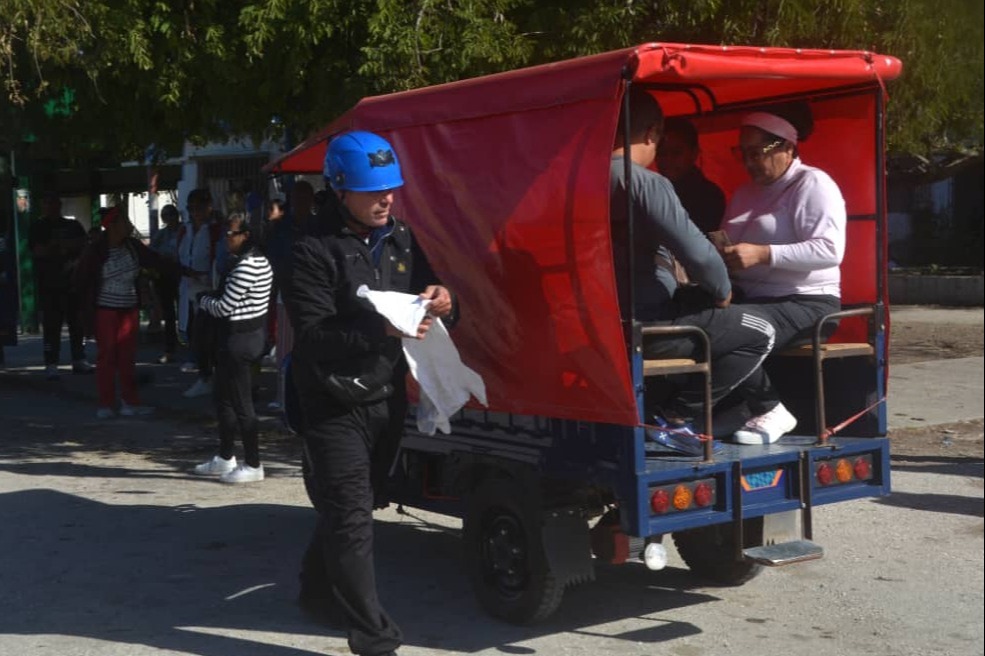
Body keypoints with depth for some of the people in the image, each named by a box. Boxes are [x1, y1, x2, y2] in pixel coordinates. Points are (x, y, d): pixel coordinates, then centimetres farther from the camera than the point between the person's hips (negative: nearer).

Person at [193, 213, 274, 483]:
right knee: (224, 398, 18)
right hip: (252, 332, 11)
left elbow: (224, 307, -17)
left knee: (242, 403, -2)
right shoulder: (259, 260, 11)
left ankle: (253, 465, 6)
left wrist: (203, 299, 1)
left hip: (240, 338, -11)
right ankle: (225, 458, 28)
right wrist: (212, 297, 5)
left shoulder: (246, 267, -21)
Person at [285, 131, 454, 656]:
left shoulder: (402, 238, 7)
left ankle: (318, 591, 42)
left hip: (386, 398, 6)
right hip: (335, 407, -6)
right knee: (352, 519, -5)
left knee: (343, 508, 20)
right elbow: (314, 335, -20)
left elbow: (429, 286, 17)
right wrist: (381, 329, -32)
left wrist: (441, 300, -8)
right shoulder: (314, 253, -13)